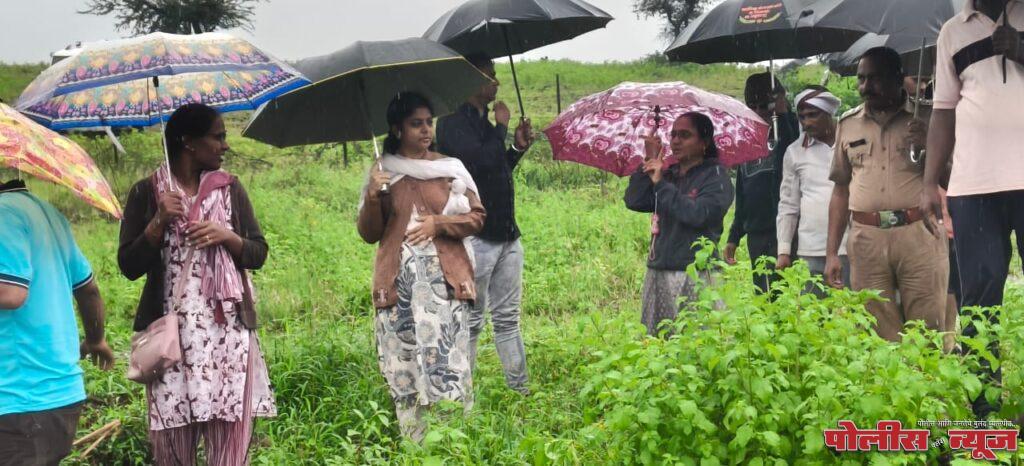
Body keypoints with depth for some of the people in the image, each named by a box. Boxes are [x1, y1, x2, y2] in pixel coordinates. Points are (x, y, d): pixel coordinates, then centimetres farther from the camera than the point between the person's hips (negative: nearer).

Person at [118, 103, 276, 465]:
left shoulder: (230, 187, 8)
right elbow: (129, 267, -1)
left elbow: (258, 255, 10)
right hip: (171, 333, -1)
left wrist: (228, 236, -9)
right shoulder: (146, 192, 1)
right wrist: (159, 223, -14)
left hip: (227, 331, 2)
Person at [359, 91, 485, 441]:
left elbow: (477, 217, 9)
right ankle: (414, 444, 3)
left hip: (444, 280, 0)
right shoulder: (382, 173, 9)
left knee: (447, 359, -9)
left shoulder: (450, 168, 9)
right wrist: (372, 197, -9)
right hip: (398, 282, 1)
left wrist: (438, 223, -7)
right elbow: (369, 234, 8)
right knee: (403, 364, -3)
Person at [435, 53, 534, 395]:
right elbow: (482, 162, -26)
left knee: (508, 317, 13)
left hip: (506, 235, 9)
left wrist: (518, 148, 9)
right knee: (470, 322, -1)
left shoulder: (483, 123, 16)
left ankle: (521, 388, 20)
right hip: (474, 236, -9)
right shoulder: (453, 123, -12)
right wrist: (501, 127, -11)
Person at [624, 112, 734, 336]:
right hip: (658, 273, 6)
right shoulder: (668, 174, 15)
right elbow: (633, 201, 4)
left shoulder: (716, 176, -3)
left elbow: (697, 214, -18)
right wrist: (648, 162, 0)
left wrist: (660, 184, -13)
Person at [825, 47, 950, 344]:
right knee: (879, 338, 2)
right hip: (866, 240, 3)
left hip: (918, 234, -2)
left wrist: (930, 146, -13)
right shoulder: (848, 124, 15)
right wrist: (832, 253, 13)